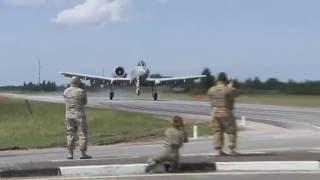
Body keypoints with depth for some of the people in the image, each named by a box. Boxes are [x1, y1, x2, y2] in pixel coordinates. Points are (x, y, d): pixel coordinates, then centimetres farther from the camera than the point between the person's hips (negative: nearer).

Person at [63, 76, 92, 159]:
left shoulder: (66, 91, 2)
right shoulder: (81, 91, -10)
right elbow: (85, 102, 2)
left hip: (69, 115, 4)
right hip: (79, 114, -4)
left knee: (70, 134, 11)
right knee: (83, 134, 3)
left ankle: (70, 153, 8)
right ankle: (83, 153, 0)